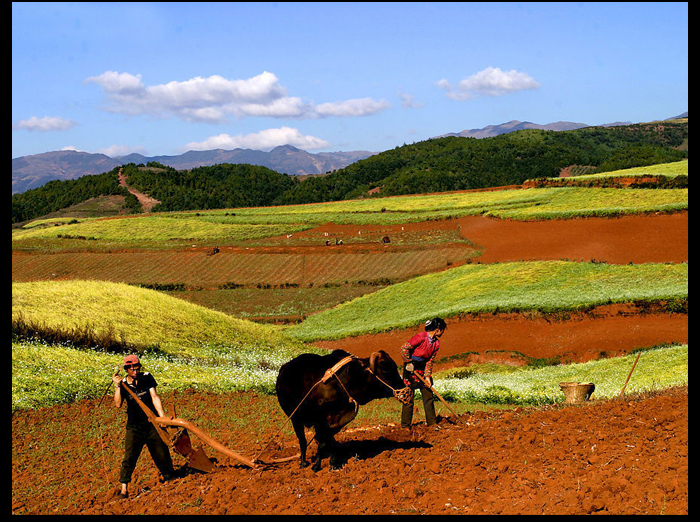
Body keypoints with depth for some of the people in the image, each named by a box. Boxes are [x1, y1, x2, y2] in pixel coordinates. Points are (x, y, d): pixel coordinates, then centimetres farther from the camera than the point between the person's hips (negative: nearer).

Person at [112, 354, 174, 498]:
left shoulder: (147, 378, 0)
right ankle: (124, 489, -7)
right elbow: (118, 404, -13)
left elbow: (155, 397, -3)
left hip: (152, 423, 1)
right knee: (129, 457, -10)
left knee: (162, 453, 6)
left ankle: (170, 479, 26)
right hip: (134, 427, -1)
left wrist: (162, 417, -12)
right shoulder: (123, 384, -1)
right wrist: (117, 386, -23)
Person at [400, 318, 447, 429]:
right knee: (409, 397, -3)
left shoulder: (436, 343, 1)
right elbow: (404, 348, -22)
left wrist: (427, 376, -6)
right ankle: (405, 425, 5)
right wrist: (409, 363, -18)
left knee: (428, 394, 8)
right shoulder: (421, 337, -22)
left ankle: (432, 422, 17)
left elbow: (430, 360, 3)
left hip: (423, 368, 7)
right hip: (411, 368, -7)